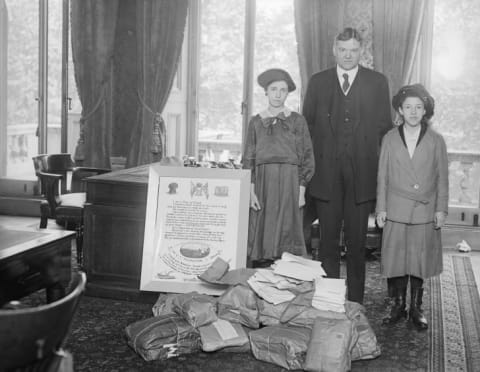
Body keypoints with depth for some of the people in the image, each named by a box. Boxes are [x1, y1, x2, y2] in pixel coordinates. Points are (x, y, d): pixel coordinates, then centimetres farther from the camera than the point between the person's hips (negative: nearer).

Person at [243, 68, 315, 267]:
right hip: (263, 182, 2)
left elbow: (306, 157, 3)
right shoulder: (256, 122, 9)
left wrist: (301, 190, -5)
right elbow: (248, 159, 8)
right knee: (261, 236, 0)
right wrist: (251, 190, -2)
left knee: (286, 235, -3)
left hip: (289, 182, -1)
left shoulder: (297, 121, 5)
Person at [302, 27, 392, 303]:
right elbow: (307, 126, 9)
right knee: (328, 242, 7)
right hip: (326, 174, 1)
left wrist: (383, 171, -1)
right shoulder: (318, 82, 9)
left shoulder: (378, 82, 6)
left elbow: (385, 128, 5)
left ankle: (355, 303, 16)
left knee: (357, 243, 6)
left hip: (362, 174, -1)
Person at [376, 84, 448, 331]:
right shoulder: (390, 139, 4)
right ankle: (396, 306, 18)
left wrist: (441, 208, 0)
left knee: (420, 262, 5)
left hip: (425, 212, 0)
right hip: (396, 211, 0)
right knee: (395, 261, 3)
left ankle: (416, 309, 19)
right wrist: (381, 208, 3)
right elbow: (382, 176, 6)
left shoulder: (436, 141, 3)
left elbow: (442, 178, 5)